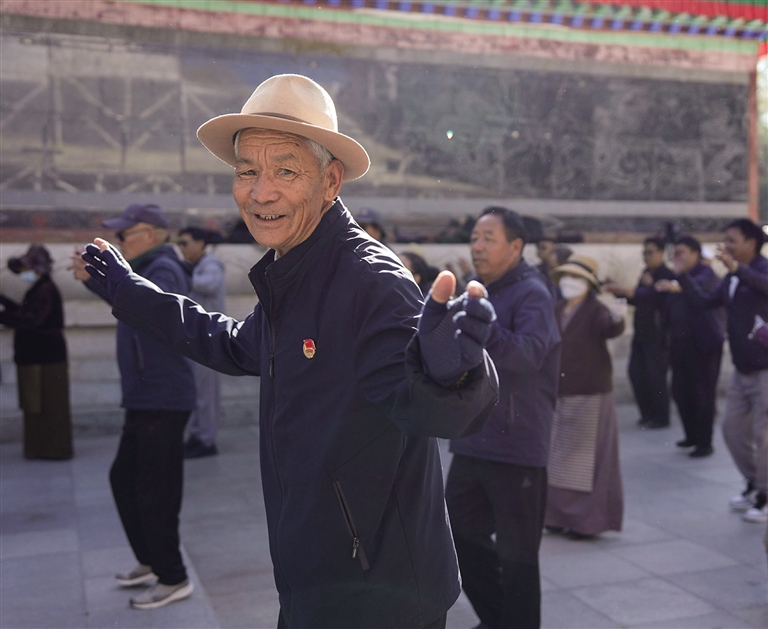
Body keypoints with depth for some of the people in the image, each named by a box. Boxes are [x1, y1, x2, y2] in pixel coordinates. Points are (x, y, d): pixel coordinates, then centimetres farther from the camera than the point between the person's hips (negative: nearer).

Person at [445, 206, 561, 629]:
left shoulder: (532, 294, -12)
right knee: (461, 537, 17)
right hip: (472, 442, 8)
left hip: (517, 447, -8)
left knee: (516, 554, 3)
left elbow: (530, 354, -32)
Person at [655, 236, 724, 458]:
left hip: (704, 343, -7)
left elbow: (699, 285, -34)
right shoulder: (677, 277, 16)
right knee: (680, 390, 10)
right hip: (681, 343, 7)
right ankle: (692, 435, 25)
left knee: (702, 393, -4)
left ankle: (705, 443, 4)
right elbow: (669, 311, 16)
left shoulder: (705, 272, -7)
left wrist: (676, 286, -52)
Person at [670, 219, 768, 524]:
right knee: (733, 429, 14)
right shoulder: (731, 280, 10)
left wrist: (736, 267, -49)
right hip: (742, 369, 8)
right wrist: (682, 275, 5)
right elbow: (704, 301, 13)